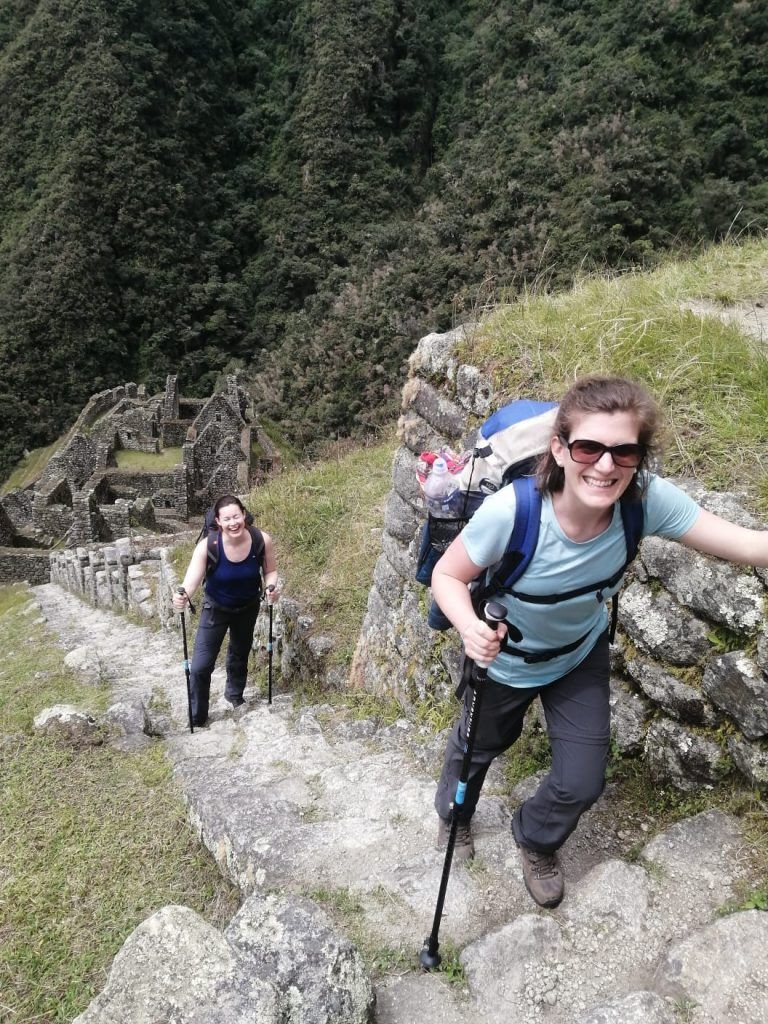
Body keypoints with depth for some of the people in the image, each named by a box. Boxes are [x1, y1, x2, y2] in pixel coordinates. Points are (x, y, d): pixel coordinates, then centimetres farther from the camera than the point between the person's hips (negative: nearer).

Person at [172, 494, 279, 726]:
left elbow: (270, 571, -11)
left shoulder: (262, 540, -26)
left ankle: (234, 694, 57)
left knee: (240, 654, 27)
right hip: (216, 608, -2)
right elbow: (192, 578, -39)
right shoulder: (208, 546, -32)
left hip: (248, 608, 2)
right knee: (200, 667, -7)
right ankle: (197, 718, 18)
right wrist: (183, 596, -61)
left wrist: (271, 587, -32)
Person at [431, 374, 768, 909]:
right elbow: (447, 575, -26)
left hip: (582, 655, 2)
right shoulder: (510, 511, -40)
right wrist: (470, 626, -45)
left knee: (583, 783, 10)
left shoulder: (649, 500, -32)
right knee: (479, 745, 26)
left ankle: (536, 838, 48)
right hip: (504, 659, -2)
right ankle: (454, 814, 63)